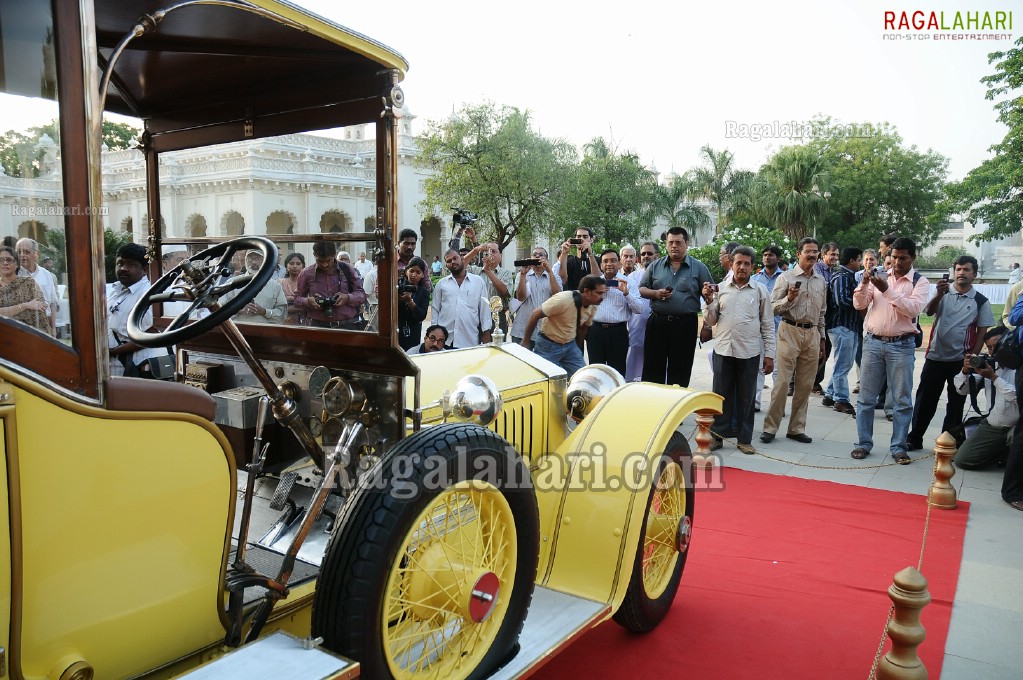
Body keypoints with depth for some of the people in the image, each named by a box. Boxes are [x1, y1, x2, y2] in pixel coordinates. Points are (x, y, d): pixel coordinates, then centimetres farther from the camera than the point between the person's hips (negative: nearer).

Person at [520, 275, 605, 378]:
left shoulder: (593, 307, -7)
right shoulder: (563, 299, -27)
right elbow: (535, 315, -19)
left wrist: (578, 349, 20)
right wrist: (525, 341, -11)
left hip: (571, 346, 6)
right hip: (549, 346, -6)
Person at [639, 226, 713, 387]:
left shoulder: (699, 268, 3)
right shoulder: (655, 266, 9)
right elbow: (642, 289, 9)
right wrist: (656, 293, -11)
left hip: (685, 325, -1)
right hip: (657, 322, 2)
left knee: (680, 370, 6)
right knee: (653, 367, 5)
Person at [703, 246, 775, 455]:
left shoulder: (760, 290, 3)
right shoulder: (721, 289, 6)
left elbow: (768, 325, 5)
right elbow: (711, 321, 9)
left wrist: (769, 354, 1)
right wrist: (709, 301, -8)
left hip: (749, 352, -1)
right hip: (723, 350, 1)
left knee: (746, 397, 7)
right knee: (720, 394, 6)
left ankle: (744, 439, 17)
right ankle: (717, 435, 16)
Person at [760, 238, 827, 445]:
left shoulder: (821, 281, 12)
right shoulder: (786, 277, -3)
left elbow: (822, 313, 19)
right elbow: (773, 307, -5)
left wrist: (822, 338, 17)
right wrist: (789, 299, -21)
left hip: (812, 334, 5)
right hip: (790, 331, -5)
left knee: (805, 384, 7)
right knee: (782, 382, -6)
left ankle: (796, 428, 16)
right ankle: (770, 427, 1)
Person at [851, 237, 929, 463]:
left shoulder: (919, 282, 0)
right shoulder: (880, 277, 8)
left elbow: (914, 309, -16)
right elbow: (859, 304, 3)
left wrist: (887, 291, -24)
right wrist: (864, 284, -15)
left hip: (901, 345, -2)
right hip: (873, 342, 2)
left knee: (902, 400, 4)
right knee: (866, 397, 6)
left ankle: (898, 447, 14)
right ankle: (863, 443, 15)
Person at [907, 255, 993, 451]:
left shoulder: (980, 301, 1)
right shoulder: (942, 292, 3)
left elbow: (982, 331, 3)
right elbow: (929, 312, -12)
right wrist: (939, 294, -28)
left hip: (961, 360, 0)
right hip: (935, 356, 0)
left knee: (956, 403, 8)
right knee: (925, 399, 5)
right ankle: (914, 439, 14)